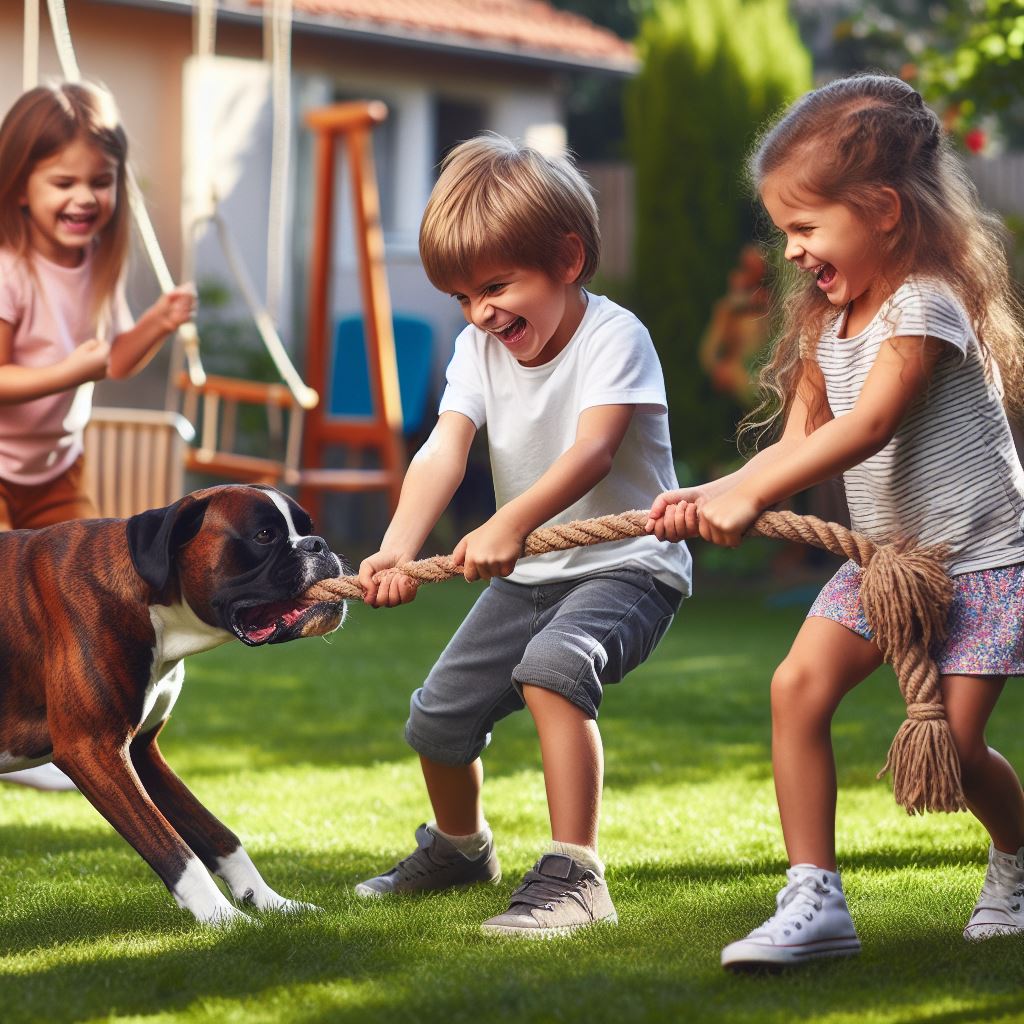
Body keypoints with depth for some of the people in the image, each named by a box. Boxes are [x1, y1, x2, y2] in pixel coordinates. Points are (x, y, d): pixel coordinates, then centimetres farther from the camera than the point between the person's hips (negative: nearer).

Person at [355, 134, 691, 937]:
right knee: (437, 717, 5)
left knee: (551, 666, -35)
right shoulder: (478, 350, -2)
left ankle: (574, 874, -32)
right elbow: (443, 452, -17)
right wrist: (397, 549, -35)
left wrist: (511, 524, -51)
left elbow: (592, 452, -34)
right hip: (528, 572, 7)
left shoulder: (614, 336, -19)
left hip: (628, 567, -7)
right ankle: (460, 845, 38)